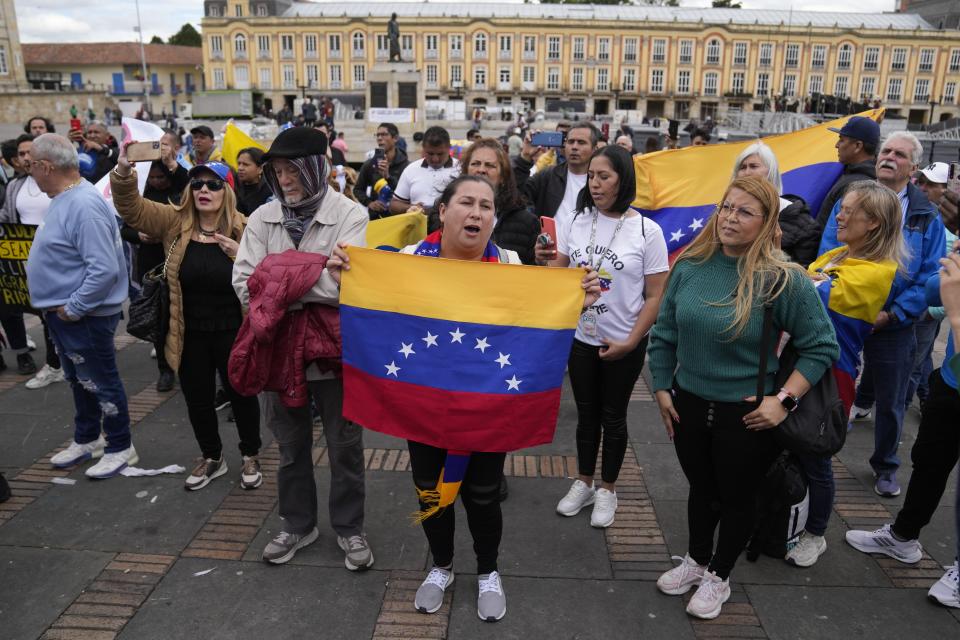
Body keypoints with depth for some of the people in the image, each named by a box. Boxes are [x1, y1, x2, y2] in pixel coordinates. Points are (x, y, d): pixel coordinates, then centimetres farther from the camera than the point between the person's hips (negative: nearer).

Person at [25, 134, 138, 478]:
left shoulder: (84, 205, -25)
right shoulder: (64, 198, 8)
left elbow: (104, 270, -31)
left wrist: (73, 308, -22)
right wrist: (62, 307, 15)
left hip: (84, 316, -10)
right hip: (63, 311, 10)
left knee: (100, 383, 4)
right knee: (80, 381, 22)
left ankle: (120, 448, 20)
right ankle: (86, 439, 38)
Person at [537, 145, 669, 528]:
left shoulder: (647, 231, -11)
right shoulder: (575, 221, -1)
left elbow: (655, 296, -9)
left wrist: (629, 342, -14)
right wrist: (544, 263, -17)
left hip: (624, 344, -3)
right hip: (580, 337, 3)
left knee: (612, 417, 13)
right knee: (586, 414, 16)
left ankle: (608, 490, 32)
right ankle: (584, 483, 35)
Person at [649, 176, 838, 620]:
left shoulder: (784, 279, -16)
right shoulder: (690, 266, -5)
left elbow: (821, 346, -10)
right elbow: (663, 333, 5)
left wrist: (783, 399, -15)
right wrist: (662, 389, 4)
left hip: (746, 414, -3)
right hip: (689, 404, 4)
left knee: (737, 497, 16)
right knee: (700, 488, 22)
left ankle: (718, 576, 38)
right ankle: (696, 560, 45)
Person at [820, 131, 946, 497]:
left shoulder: (927, 217, 0)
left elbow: (930, 276, -4)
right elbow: (828, 256, -9)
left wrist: (893, 314, -16)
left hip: (894, 326, 0)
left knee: (890, 402, 13)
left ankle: (885, 466, 33)